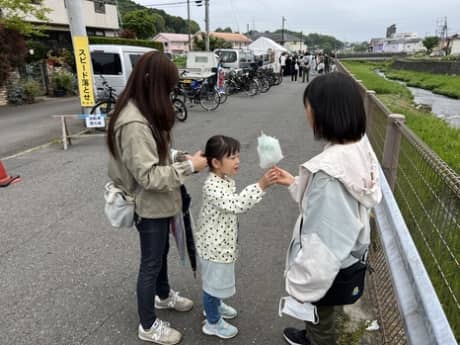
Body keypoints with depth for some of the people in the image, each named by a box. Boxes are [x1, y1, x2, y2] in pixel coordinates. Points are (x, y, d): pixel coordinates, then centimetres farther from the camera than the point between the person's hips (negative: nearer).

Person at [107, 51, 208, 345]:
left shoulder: (143, 112, 4)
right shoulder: (133, 124, -29)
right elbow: (149, 176, -29)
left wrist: (183, 157, 0)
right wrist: (189, 166, -24)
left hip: (158, 202, 9)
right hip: (149, 205, -9)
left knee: (162, 253, 27)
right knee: (151, 263, 8)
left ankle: (163, 296, 52)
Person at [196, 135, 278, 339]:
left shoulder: (227, 179, 1)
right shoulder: (212, 186, -30)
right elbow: (236, 204, -42)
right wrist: (260, 186, -45)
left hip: (223, 242, 9)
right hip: (214, 244, -9)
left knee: (219, 279, 28)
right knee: (213, 281, 10)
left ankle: (215, 305, 51)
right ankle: (213, 323, 31)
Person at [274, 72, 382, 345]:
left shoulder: (329, 170, -36)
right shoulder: (361, 148, -10)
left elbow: (322, 241, -30)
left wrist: (301, 287, -17)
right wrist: (296, 184, 10)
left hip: (328, 269, -8)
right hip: (349, 256, 8)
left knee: (320, 314, 22)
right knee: (323, 314, 34)